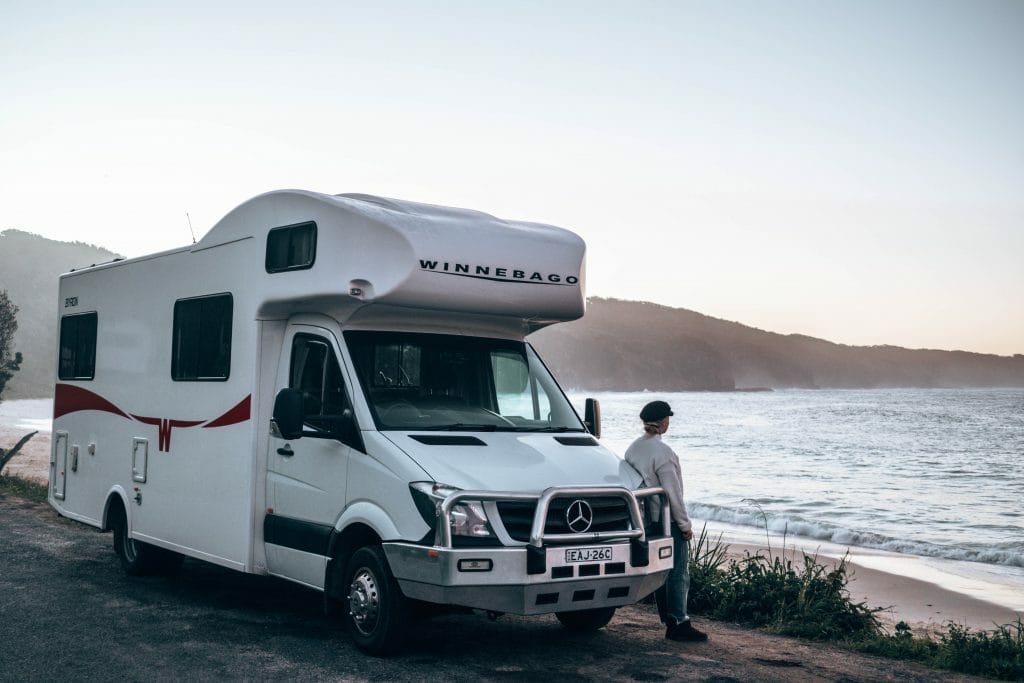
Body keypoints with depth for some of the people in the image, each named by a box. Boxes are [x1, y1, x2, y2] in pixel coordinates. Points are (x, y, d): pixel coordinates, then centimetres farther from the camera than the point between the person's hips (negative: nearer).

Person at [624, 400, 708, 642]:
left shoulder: (632, 449, 7)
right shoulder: (662, 452, -18)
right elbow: (672, 492, -17)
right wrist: (685, 524, -10)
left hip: (646, 520, 8)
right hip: (667, 519, -8)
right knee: (678, 573, -3)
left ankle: (669, 621, 18)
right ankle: (678, 623, -2)